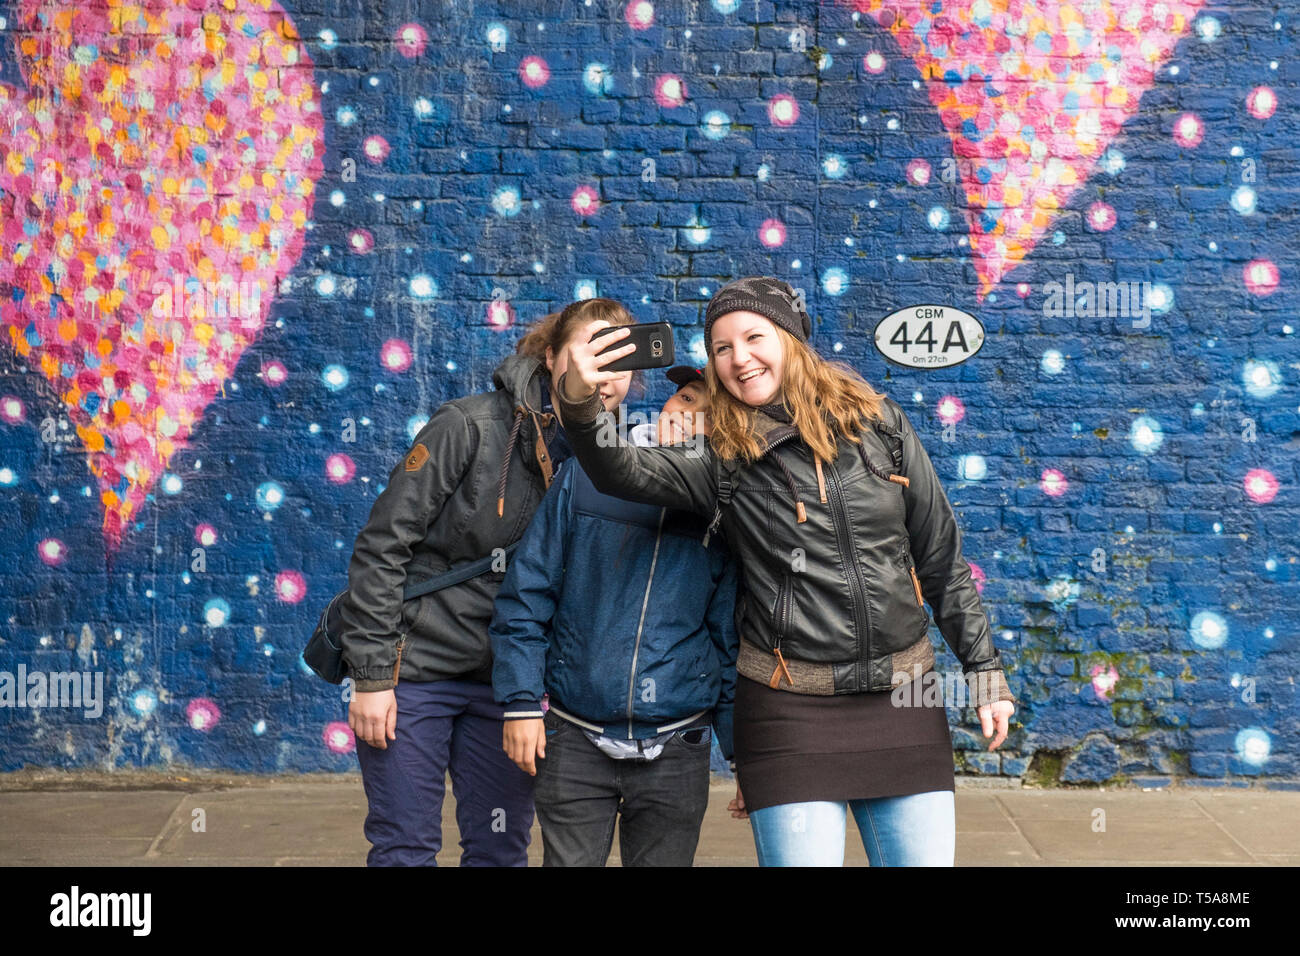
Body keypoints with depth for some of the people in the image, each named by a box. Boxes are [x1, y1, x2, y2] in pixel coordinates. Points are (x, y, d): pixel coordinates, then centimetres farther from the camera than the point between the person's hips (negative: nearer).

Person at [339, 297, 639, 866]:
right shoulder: (471, 426, -14)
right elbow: (382, 546, -13)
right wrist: (371, 675, -14)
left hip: (504, 680, 5)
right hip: (413, 669, -4)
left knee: (502, 851, 9)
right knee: (405, 850, 2)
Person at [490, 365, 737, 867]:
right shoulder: (584, 479, -1)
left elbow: (731, 637, 6)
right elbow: (527, 591, 1)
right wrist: (521, 702, -4)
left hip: (676, 750, 1)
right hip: (575, 744, 0)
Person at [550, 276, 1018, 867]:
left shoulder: (878, 425, 3)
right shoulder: (724, 462, -2)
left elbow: (942, 559, 7)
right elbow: (622, 471, -19)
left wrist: (985, 672, 8)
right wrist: (578, 399, -38)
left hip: (901, 703, 2)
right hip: (792, 709, -2)